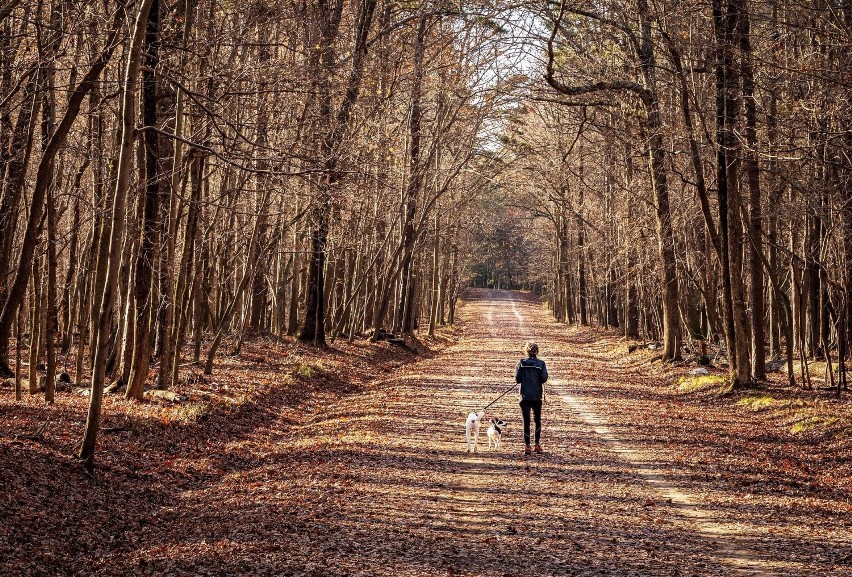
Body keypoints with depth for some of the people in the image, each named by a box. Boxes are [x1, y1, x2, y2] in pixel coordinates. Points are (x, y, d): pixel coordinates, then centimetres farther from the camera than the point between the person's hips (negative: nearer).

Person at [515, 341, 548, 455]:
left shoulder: (522, 363, -3)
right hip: (537, 396, 1)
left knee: (526, 421, 0)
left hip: (525, 395, -1)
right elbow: (544, 379, -9)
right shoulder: (541, 363, -3)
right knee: (537, 420, 16)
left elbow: (517, 379, -7)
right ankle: (537, 444, 18)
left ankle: (527, 446, -4)